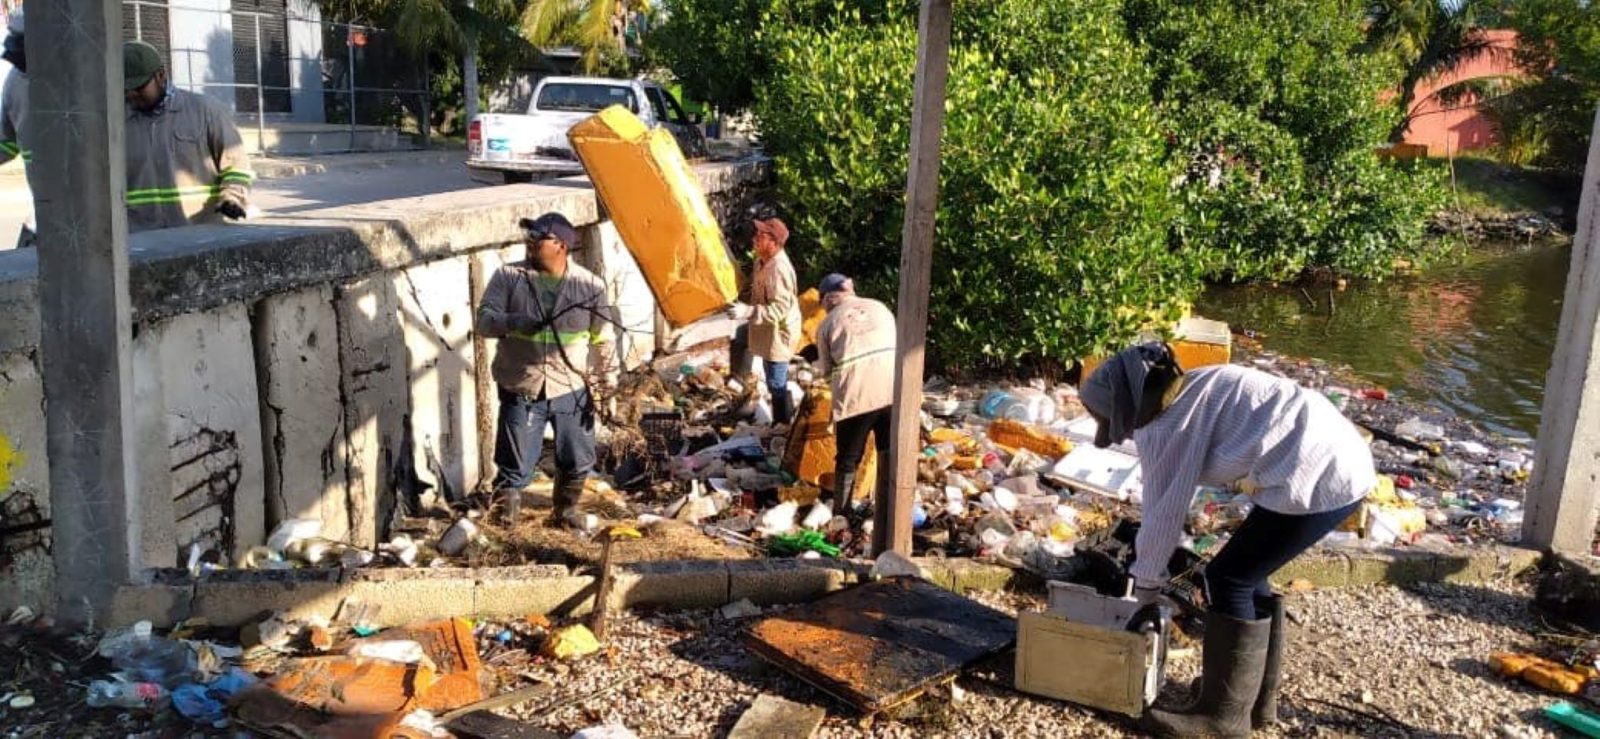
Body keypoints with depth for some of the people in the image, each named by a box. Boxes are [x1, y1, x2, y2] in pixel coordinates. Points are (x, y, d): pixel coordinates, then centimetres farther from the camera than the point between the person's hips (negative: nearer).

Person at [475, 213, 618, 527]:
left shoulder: (589, 285, -3)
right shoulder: (509, 277, -3)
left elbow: (602, 341, 5)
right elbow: (483, 320, -7)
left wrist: (607, 382, 5)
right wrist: (515, 322, -27)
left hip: (571, 391, 1)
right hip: (521, 392, -1)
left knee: (577, 462, 14)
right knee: (515, 466, 2)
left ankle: (566, 512, 39)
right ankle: (506, 514, 25)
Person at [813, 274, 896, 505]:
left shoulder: (828, 323, 7)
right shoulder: (880, 307, 15)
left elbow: (825, 369, 9)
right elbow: (897, 345, 18)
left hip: (855, 396, -3)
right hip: (892, 391, 3)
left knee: (848, 460, 12)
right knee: (890, 455, 17)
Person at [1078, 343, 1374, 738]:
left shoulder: (1162, 424, -9)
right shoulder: (1186, 393, 18)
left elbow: (1165, 509, -3)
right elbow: (1173, 495, 26)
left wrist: (1145, 580, 12)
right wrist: (1149, 561, 30)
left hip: (1318, 475, -10)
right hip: (1341, 460, 10)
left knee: (1229, 579, 1)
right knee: (1246, 574, 18)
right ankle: (1257, 698, 29)